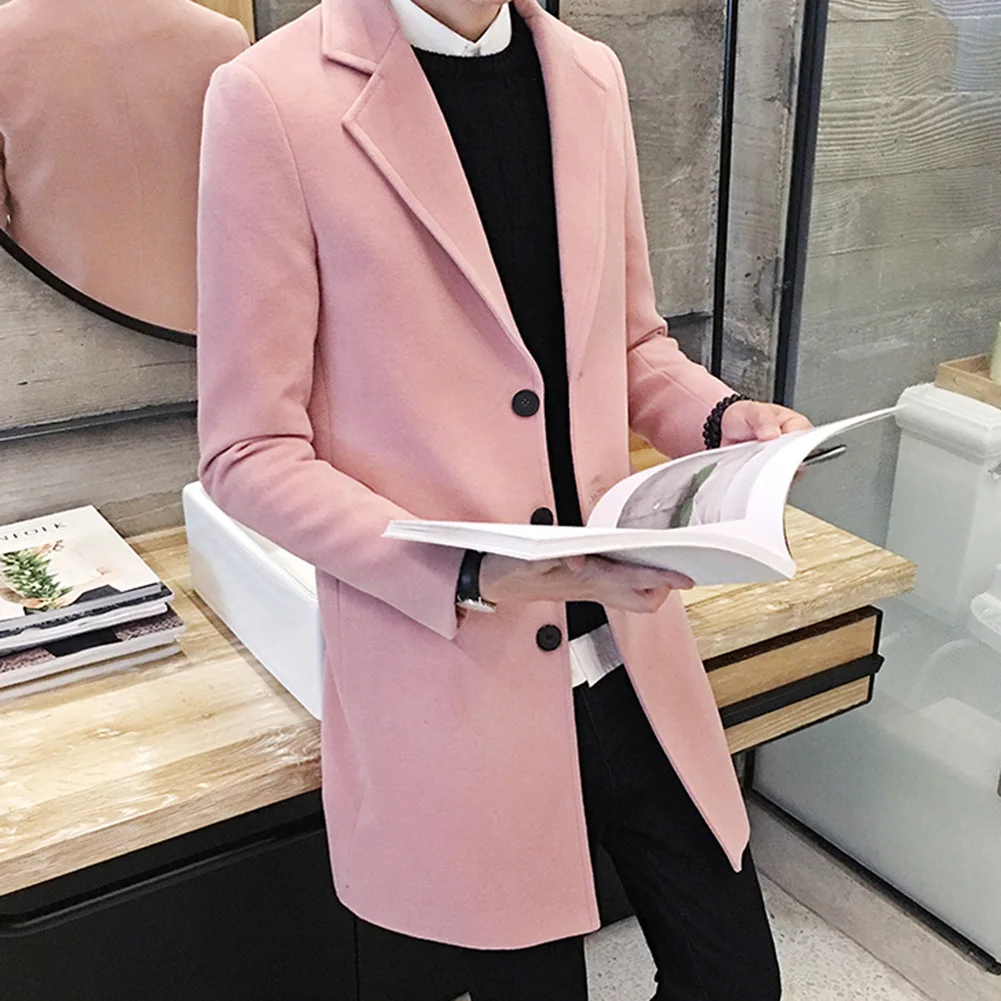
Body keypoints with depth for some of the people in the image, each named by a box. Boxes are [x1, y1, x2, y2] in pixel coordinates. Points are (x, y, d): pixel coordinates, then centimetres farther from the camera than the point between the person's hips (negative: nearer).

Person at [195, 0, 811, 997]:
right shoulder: (274, 98, -13)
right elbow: (249, 452, -11)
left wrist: (722, 417, -5)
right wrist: (478, 577, -22)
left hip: (628, 649, 5)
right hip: (447, 674, -4)